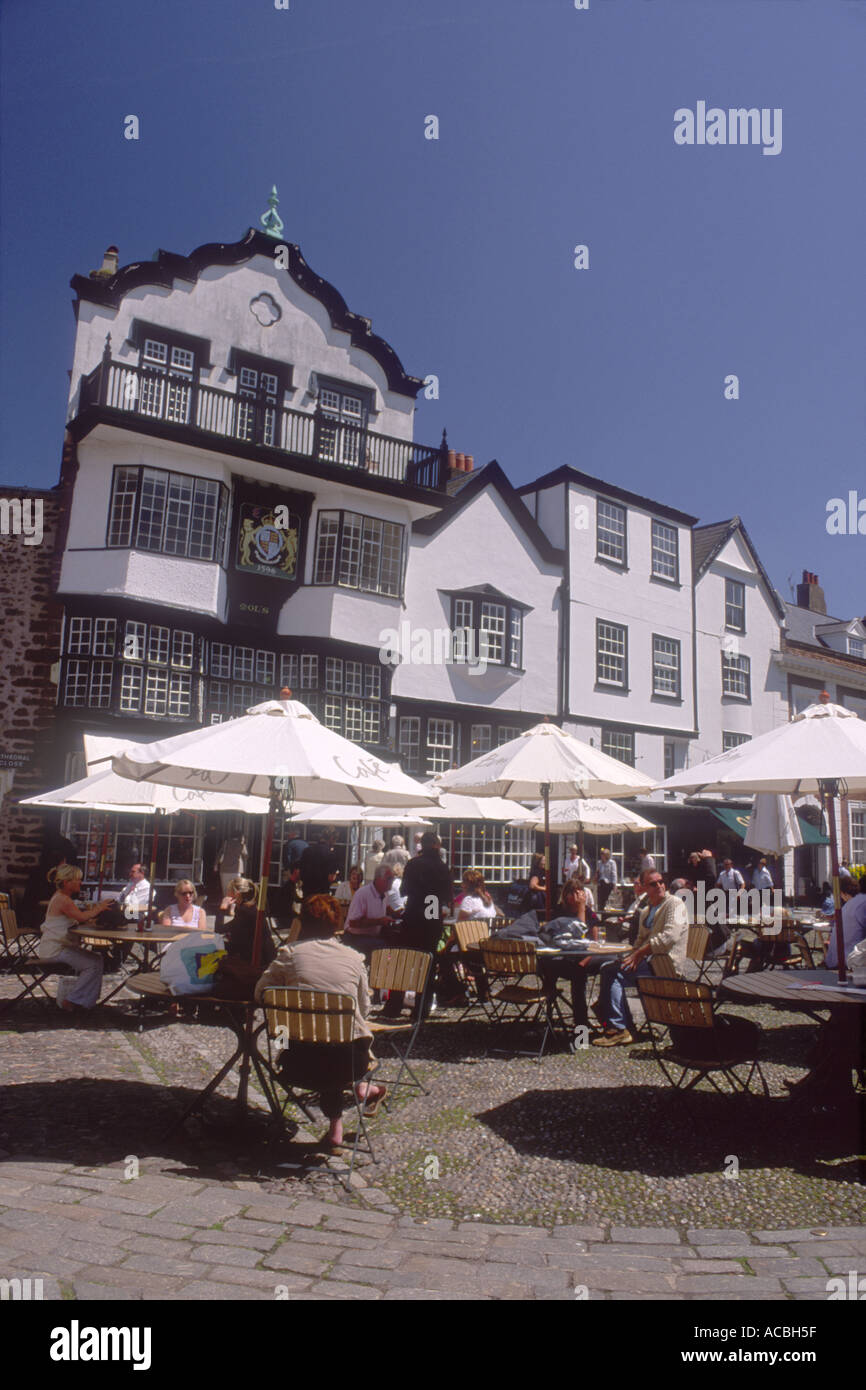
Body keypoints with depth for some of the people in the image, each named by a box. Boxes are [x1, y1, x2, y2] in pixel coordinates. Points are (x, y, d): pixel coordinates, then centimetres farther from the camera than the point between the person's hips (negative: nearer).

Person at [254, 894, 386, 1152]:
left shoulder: (289, 953, 1)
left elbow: (260, 994, 7)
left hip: (300, 1065, 0)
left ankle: (335, 1128, 27)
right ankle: (362, 1087, 27)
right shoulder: (353, 957, 5)